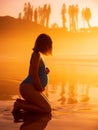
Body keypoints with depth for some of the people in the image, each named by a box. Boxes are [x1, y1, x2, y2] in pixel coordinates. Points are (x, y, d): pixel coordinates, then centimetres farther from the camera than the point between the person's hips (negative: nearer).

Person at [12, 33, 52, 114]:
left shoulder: (38, 55, 15)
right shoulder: (37, 55, -14)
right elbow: (34, 75, -20)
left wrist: (45, 71, 5)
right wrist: (41, 89, -8)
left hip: (32, 89, 10)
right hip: (28, 88, -10)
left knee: (47, 106, 17)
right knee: (47, 110, -15)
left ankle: (21, 102, 11)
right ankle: (20, 105, -10)